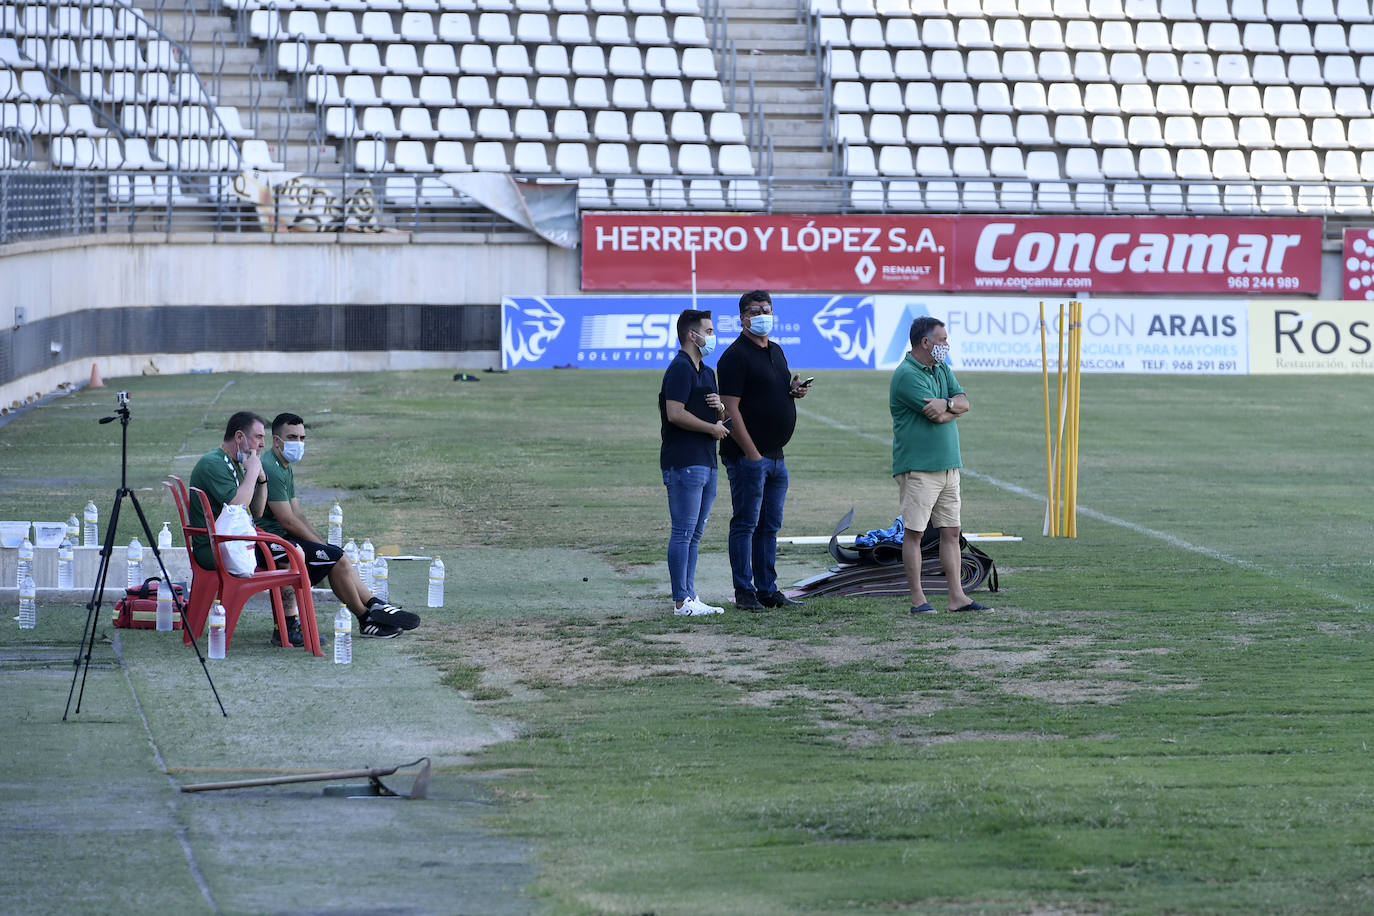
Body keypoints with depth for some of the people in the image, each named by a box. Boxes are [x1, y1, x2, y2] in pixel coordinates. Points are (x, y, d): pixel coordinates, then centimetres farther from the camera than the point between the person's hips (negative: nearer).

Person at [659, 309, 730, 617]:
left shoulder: (706, 372, 20)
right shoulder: (680, 369, -11)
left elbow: (715, 416, 29)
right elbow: (676, 414, -21)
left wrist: (719, 407, 6)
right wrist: (713, 428, -11)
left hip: (705, 462, 10)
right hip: (684, 462, -10)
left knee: (693, 534, 11)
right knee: (683, 532, -8)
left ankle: (689, 597, 14)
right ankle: (681, 601, -7)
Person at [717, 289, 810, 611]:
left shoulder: (776, 352, 16)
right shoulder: (736, 355, -10)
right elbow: (730, 409, -16)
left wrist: (795, 389, 4)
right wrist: (752, 452, -19)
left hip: (775, 454, 9)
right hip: (748, 455, -9)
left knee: (770, 525, 12)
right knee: (745, 523, -4)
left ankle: (767, 590, 18)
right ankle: (744, 592, -1)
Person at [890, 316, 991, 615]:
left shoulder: (942, 370, 15)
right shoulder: (907, 375, -13)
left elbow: (964, 403, 5)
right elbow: (938, 416, -18)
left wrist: (947, 404, -16)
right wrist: (954, 407, 2)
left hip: (948, 465, 8)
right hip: (918, 467, -8)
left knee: (951, 532, 7)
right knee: (914, 532, -3)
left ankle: (957, 596, 8)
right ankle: (917, 599, 0)